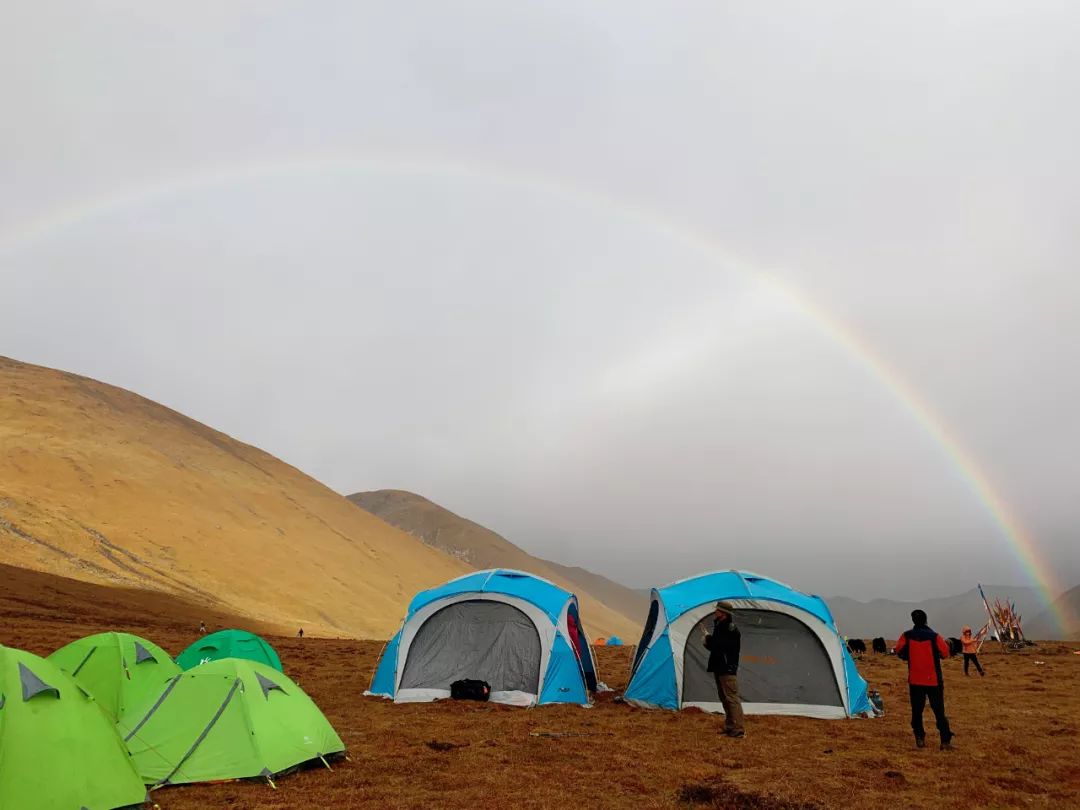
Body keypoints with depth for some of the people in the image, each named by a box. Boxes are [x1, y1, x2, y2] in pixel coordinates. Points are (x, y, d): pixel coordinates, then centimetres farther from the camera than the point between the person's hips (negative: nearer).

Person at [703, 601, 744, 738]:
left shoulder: (731, 630, -15)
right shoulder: (719, 627, 15)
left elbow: (721, 645, -25)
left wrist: (708, 637, -12)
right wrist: (708, 641, 0)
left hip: (728, 670, -10)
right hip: (719, 668, 10)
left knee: (731, 698, -10)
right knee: (724, 698, 15)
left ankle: (738, 730, -8)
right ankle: (730, 727, 24)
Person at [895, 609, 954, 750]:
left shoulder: (907, 636, -6)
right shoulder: (934, 636, -11)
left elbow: (899, 651, 3)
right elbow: (945, 653, -1)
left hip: (915, 680, 1)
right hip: (934, 680, -1)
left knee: (917, 711, 11)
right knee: (939, 711, 1)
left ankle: (919, 739, 10)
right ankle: (945, 741, -5)